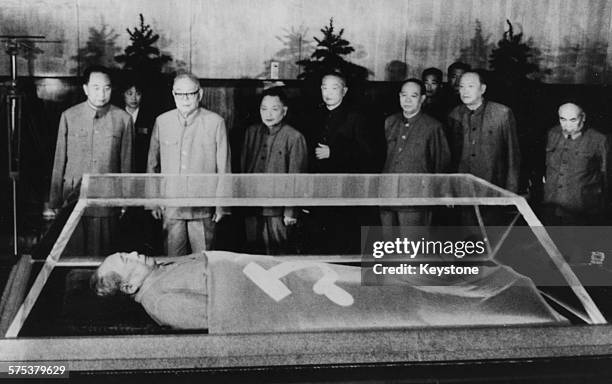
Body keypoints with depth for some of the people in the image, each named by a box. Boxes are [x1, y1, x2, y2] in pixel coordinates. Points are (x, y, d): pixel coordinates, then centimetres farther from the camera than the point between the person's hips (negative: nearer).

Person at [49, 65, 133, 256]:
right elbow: (59, 161, 6)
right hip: (73, 197, 1)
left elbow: (126, 162, 5)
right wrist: (54, 201, 5)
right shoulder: (69, 116, 2)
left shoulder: (123, 119, 0)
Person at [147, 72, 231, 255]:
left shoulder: (215, 122, -2)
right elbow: (152, 164, 12)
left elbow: (223, 166, 0)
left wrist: (222, 204, -1)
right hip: (170, 206, 2)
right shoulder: (162, 122, 5)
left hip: (203, 207, -2)